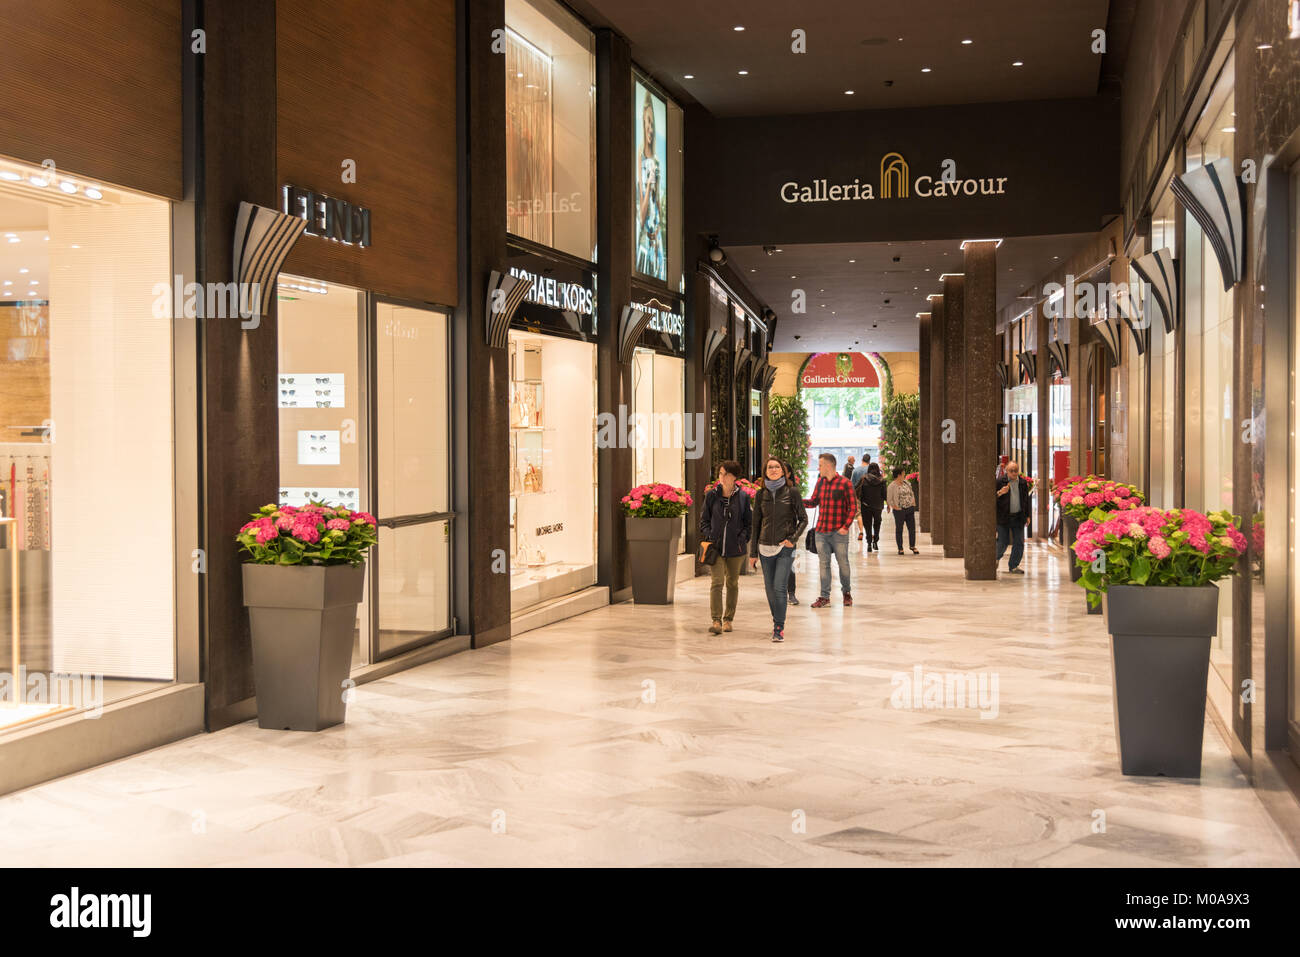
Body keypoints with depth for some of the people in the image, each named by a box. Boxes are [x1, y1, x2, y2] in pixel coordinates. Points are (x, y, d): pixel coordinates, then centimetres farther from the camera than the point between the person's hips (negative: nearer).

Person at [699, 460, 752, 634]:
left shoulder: (743, 496, 1)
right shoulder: (712, 495, 2)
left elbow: (749, 522, 7)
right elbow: (704, 519, 9)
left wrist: (742, 538, -5)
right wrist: (708, 536, -4)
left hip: (735, 548, 1)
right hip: (716, 546, -1)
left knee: (732, 583, 11)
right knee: (717, 582, -12)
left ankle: (728, 619, 22)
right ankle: (716, 620, -14)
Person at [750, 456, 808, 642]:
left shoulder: (792, 492, -1)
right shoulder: (761, 494, 6)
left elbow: (803, 519, 4)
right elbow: (756, 524, 10)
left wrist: (793, 539, -10)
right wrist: (753, 552, 8)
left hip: (785, 547, -3)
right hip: (765, 548, 3)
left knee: (779, 587, -12)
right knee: (770, 589, 7)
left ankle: (779, 628, -6)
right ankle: (777, 622, 24)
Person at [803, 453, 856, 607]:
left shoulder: (845, 483, -6)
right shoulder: (820, 482, 11)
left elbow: (853, 507, -6)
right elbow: (813, 502, 18)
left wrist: (846, 526, -13)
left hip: (839, 532, -5)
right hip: (821, 531, 5)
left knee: (843, 562, 5)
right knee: (824, 563, 5)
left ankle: (847, 592, 24)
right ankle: (825, 597, 9)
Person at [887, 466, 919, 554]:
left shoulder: (907, 483, 10)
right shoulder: (892, 486, -9)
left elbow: (911, 493, 21)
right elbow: (889, 499, -9)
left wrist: (913, 502, 10)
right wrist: (895, 507, -13)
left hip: (910, 509, 6)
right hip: (900, 510, -6)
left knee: (912, 528, 7)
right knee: (899, 529, 3)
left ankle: (912, 546, 22)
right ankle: (900, 548, 11)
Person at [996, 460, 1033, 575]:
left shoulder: (1023, 482, 8)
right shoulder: (1000, 482, -6)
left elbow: (1026, 500, 18)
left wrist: (1027, 515, 17)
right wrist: (1000, 493, -24)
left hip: (1018, 517, 4)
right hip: (1003, 517, -4)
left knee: (1019, 543, 2)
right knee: (1003, 542, 0)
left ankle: (1013, 566, 13)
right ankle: (996, 558, 29)